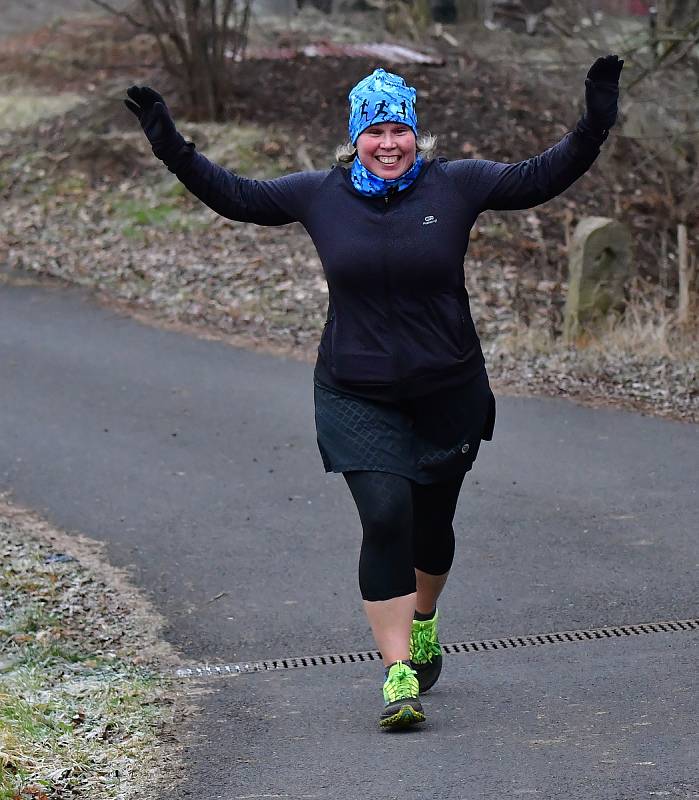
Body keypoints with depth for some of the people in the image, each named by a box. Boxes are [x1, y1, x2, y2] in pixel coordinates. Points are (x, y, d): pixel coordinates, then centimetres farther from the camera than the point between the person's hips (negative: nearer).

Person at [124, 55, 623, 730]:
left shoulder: (455, 185, -2)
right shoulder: (320, 195, 0)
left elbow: (540, 178, -2)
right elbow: (234, 196, 8)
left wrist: (593, 126, -13)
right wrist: (172, 149, 1)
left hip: (448, 394, 1)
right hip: (357, 398, -1)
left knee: (431, 523, 13)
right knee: (386, 518, -16)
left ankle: (423, 621, 45)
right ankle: (398, 672, -12)